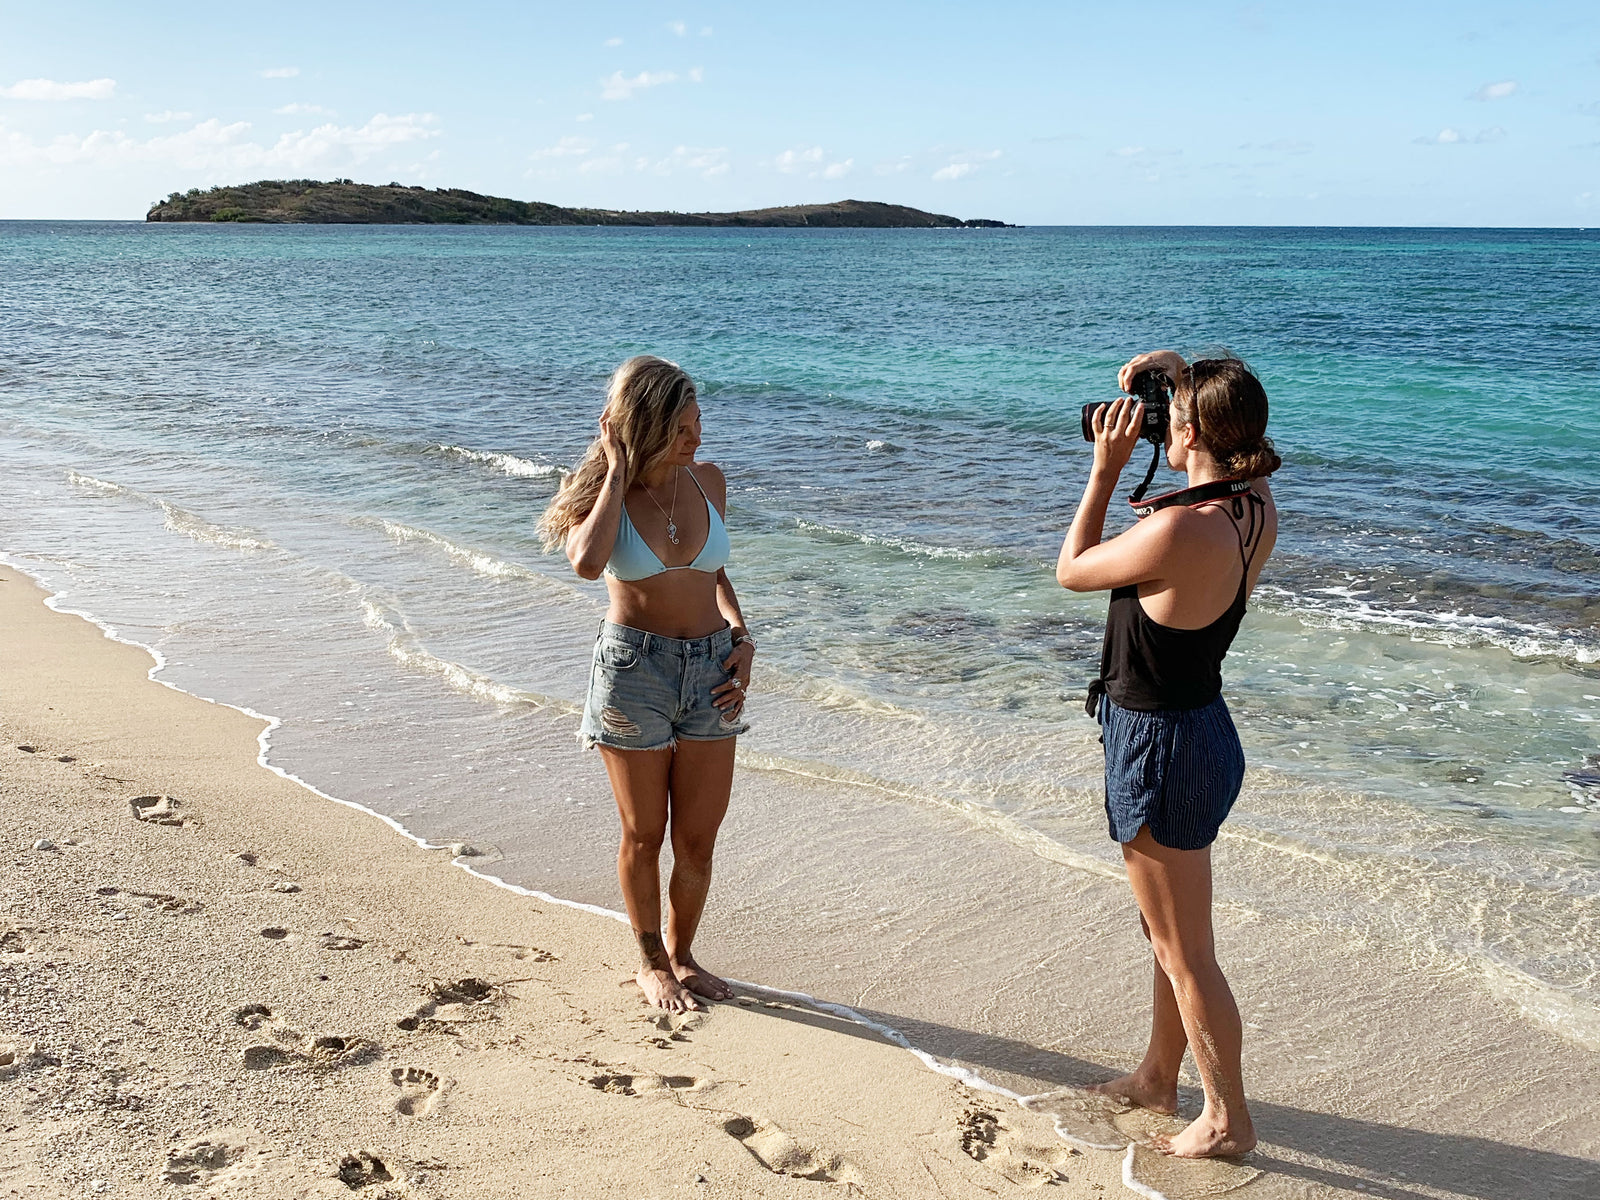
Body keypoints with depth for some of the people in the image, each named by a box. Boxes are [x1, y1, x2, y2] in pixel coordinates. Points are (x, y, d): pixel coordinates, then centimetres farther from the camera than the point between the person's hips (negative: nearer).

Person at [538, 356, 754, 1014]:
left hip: (711, 673, 3)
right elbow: (587, 563, -31)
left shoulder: (708, 480, 2)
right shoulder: (603, 490, -8)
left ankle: (680, 953, 33)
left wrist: (741, 637, 2)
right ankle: (650, 961, 32)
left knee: (698, 837, 9)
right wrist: (618, 470, -21)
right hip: (634, 669, -3)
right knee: (644, 835, 10)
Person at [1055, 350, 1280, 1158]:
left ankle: (1227, 1119, 22)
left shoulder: (1179, 531, -28)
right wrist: (1172, 379, 4)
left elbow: (1072, 570, -11)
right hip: (1201, 727, 9)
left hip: (1159, 745, -9)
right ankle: (1158, 1076, 41)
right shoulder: (1257, 507, -4)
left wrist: (1106, 468, -9)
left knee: (1185, 951, 7)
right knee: (1168, 932, 24)